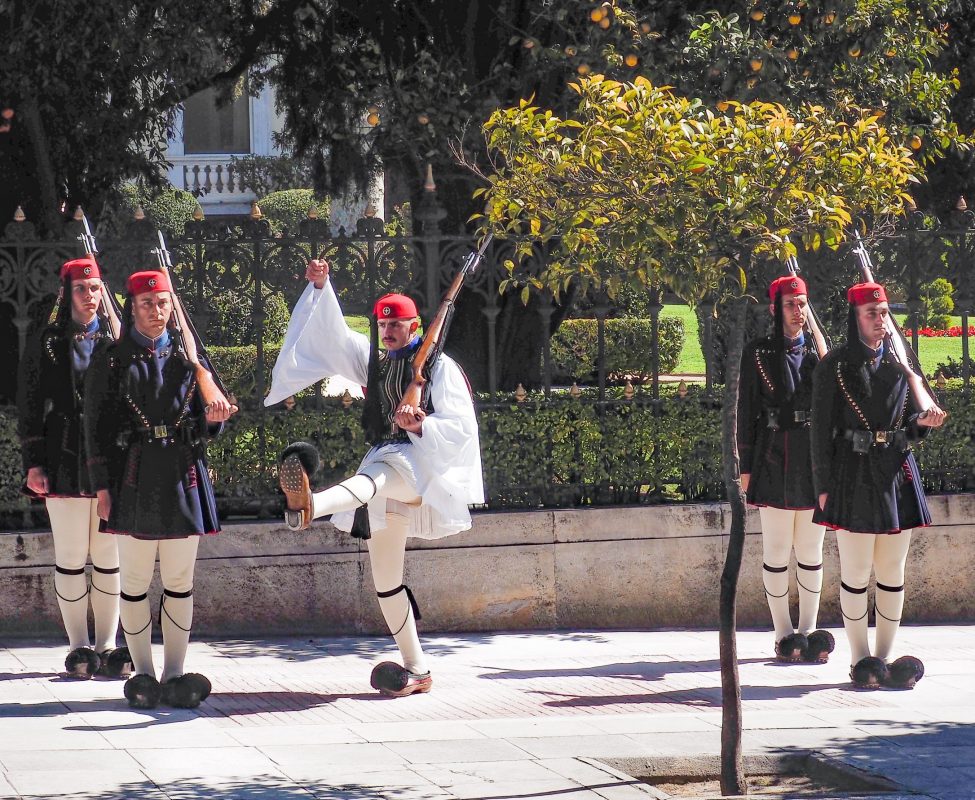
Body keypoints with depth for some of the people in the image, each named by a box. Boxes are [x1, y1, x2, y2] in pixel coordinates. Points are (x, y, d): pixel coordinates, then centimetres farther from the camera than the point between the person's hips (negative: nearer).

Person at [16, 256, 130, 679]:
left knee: (109, 556, 4)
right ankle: (79, 646, 8)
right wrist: (34, 463, -3)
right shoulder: (47, 344, 5)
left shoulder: (118, 341, 9)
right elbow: (30, 407, 4)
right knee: (70, 557, 1)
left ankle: (107, 644, 11)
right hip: (64, 462, -1)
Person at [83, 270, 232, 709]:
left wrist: (211, 418, -11)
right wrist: (101, 485, -4)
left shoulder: (188, 356, 11)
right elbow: (97, 424, 2)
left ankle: (175, 673, 9)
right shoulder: (112, 360, 4)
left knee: (180, 581, 4)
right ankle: (143, 673, 9)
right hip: (134, 480, -2)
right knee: (135, 582, 2)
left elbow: (205, 418, 14)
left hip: (183, 477, 2)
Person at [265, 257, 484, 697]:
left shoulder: (439, 366, 1)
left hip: (422, 465, -8)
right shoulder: (373, 362, 20)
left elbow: (460, 427, -7)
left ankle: (309, 506, -73)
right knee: (384, 575, 4)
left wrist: (419, 427, -24)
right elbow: (333, 335, 10)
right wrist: (320, 288, -2)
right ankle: (416, 669, 11)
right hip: (386, 471, 8)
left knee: (376, 474, -42)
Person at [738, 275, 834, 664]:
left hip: (815, 462, 3)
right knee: (777, 551, 0)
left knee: (811, 551, 6)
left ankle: (809, 632, 12)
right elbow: (746, 413, 2)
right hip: (774, 465, -3)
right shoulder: (758, 354, 2)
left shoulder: (818, 352, 10)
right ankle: (784, 634, 6)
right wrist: (747, 468, -2)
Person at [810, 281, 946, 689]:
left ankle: (885, 656, 12)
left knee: (893, 573, 6)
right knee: (856, 573, -1)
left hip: (897, 474, 4)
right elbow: (823, 428, -3)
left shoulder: (899, 363, 11)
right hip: (854, 474, -4)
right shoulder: (834, 366, -2)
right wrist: (824, 486, -7)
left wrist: (922, 421, -7)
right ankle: (861, 659, 6)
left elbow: (910, 424, 17)